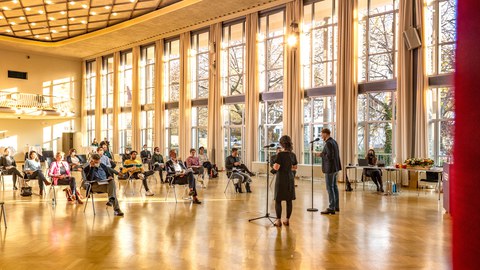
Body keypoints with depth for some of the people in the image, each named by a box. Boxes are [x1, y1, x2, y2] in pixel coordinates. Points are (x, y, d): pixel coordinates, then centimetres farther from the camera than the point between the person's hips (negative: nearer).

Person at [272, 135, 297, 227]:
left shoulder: (280, 154, -15)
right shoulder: (293, 155, 3)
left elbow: (276, 167, -18)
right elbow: (295, 168, 11)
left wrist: (274, 164, 2)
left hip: (281, 179, -5)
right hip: (290, 178, 5)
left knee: (278, 200, 5)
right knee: (289, 200, 9)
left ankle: (278, 220, 7)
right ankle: (287, 220, 16)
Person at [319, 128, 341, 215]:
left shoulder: (328, 143, -18)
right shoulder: (334, 141, 12)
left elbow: (330, 156, -25)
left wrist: (321, 154, -13)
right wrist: (323, 154, 14)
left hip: (330, 168, -10)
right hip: (335, 167, 10)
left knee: (330, 188, -5)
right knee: (334, 186, 15)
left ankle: (331, 208, -2)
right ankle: (336, 206, 23)